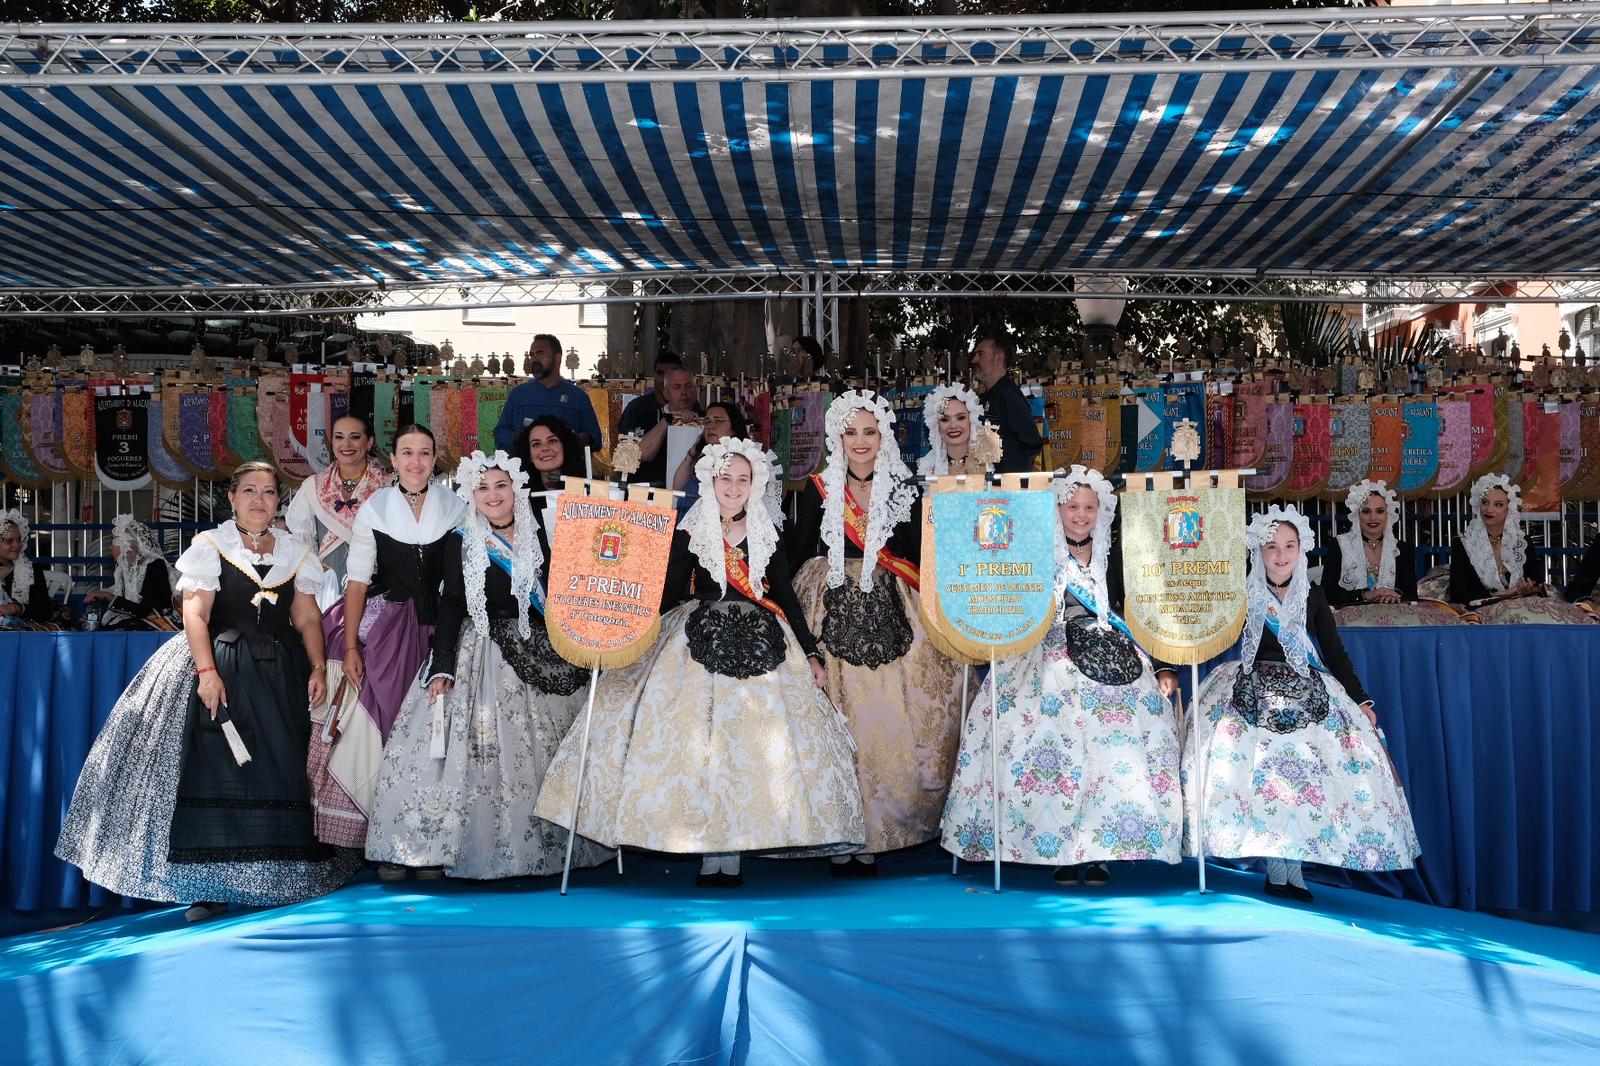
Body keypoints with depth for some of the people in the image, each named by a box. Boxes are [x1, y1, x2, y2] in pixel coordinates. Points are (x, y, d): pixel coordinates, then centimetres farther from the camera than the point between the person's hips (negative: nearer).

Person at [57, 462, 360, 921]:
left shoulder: (296, 551, 12)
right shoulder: (210, 546, 2)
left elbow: (308, 618, 9)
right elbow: (195, 614, -8)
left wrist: (318, 668, -5)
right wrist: (207, 670, -21)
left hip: (280, 676, 3)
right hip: (221, 670, -3)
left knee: (278, 775, 2)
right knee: (214, 771, -8)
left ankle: (268, 880, 10)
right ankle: (209, 884, -4)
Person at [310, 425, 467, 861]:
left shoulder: (455, 506, 5)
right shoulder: (374, 510, 1)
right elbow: (357, 582, 0)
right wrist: (350, 647, -6)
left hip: (439, 629, 1)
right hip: (385, 626, -1)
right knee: (382, 725, -5)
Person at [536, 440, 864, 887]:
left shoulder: (767, 532, 9)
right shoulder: (690, 532, 4)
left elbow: (785, 595, 10)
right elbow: (669, 595, 4)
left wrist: (811, 653, 6)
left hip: (759, 643, 2)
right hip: (700, 643, -1)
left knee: (751, 739, -6)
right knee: (698, 735, -9)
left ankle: (732, 853, -2)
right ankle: (712, 855, -3)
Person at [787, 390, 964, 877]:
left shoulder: (905, 490, 7)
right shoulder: (818, 490, 5)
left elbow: (920, 557, 8)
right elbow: (796, 557, 5)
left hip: (892, 614, 1)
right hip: (833, 612, -1)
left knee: (891, 720, -5)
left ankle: (874, 835, 5)